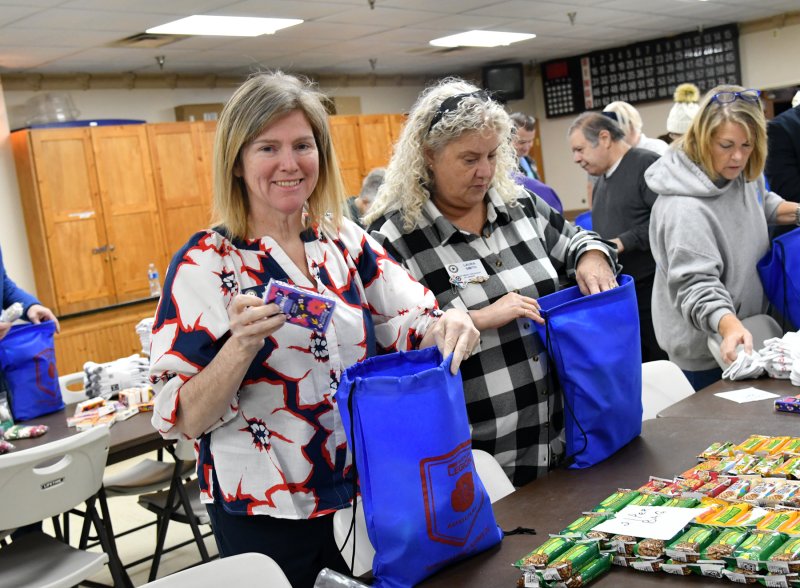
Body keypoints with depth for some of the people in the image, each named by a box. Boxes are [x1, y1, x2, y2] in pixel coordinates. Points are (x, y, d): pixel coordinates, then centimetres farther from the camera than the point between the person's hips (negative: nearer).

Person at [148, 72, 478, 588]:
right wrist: (242, 345, -31)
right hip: (267, 519, -4)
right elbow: (185, 419, -14)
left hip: (363, 497, 5)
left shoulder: (345, 242, 2)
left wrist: (450, 323, -20)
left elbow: (411, 326, 1)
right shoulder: (206, 263, -12)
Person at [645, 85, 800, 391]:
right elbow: (695, 283, -31)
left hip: (747, 331, 8)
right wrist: (729, 326, -46)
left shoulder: (741, 173, -1)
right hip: (705, 346, -8)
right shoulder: (684, 208, -29)